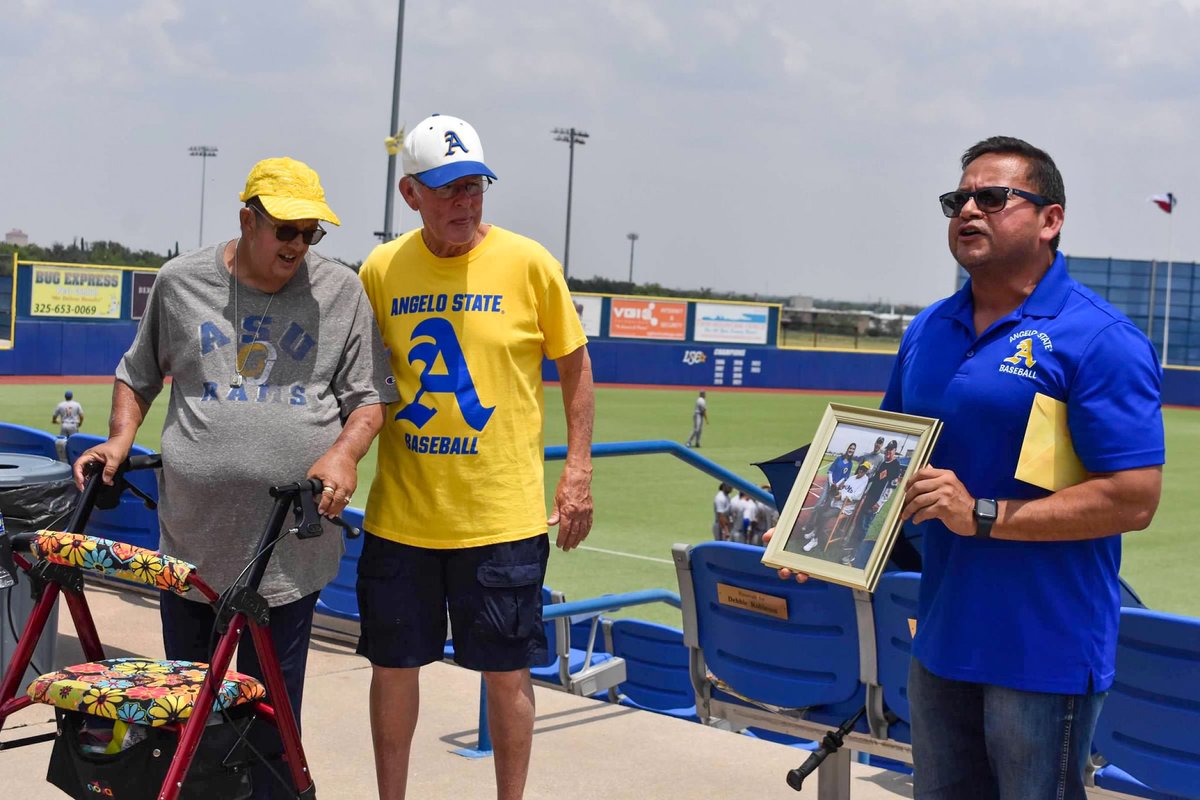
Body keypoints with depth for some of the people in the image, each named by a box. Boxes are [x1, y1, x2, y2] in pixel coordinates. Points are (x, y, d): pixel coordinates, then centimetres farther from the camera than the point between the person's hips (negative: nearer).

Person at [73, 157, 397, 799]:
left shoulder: (341, 291, 4)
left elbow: (368, 396, 6)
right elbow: (138, 374, 21)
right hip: (192, 541, 2)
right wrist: (120, 439, 6)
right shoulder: (179, 282, 7)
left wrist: (344, 452, -12)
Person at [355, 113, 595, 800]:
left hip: (503, 513, -2)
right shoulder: (381, 271, 1)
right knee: (394, 665, 11)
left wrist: (578, 470, 0)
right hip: (401, 511, 2)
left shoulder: (529, 263, -4)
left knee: (508, 672, 6)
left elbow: (575, 366, 5)